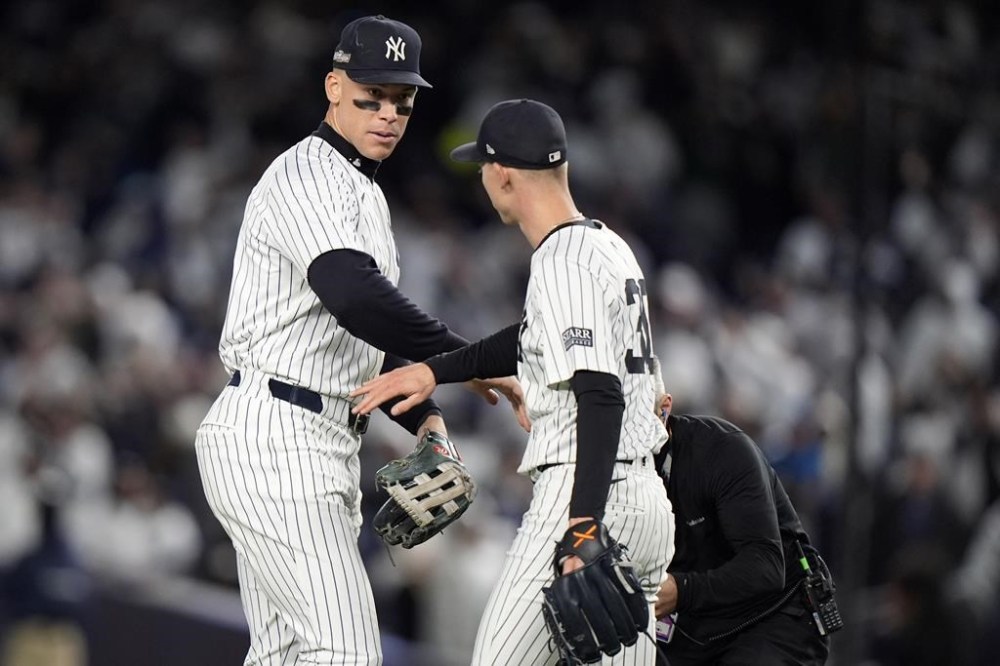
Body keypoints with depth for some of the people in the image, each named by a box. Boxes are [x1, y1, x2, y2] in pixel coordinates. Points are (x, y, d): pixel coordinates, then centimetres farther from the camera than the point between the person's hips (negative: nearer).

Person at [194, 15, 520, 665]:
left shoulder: (366, 195, 23)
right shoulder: (306, 175, -10)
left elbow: (369, 338, 27)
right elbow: (353, 296, -28)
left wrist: (426, 417, 10)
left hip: (327, 446, 10)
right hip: (273, 438, -10)